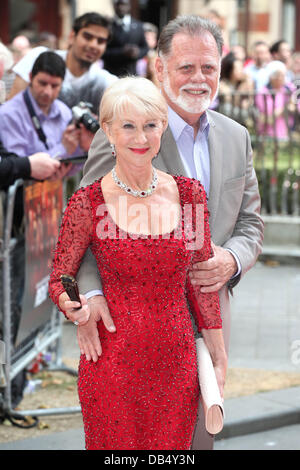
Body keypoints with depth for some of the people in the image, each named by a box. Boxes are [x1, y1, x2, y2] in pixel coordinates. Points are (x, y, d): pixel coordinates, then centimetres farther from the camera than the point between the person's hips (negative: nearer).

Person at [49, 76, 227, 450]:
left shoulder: (189, 193, 1)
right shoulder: (88, 203, -7)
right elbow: (59, 280, 1)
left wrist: (219, 357, 9)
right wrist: (74, 305, -21)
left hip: (176, 363, 2)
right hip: (111, 363, -2)